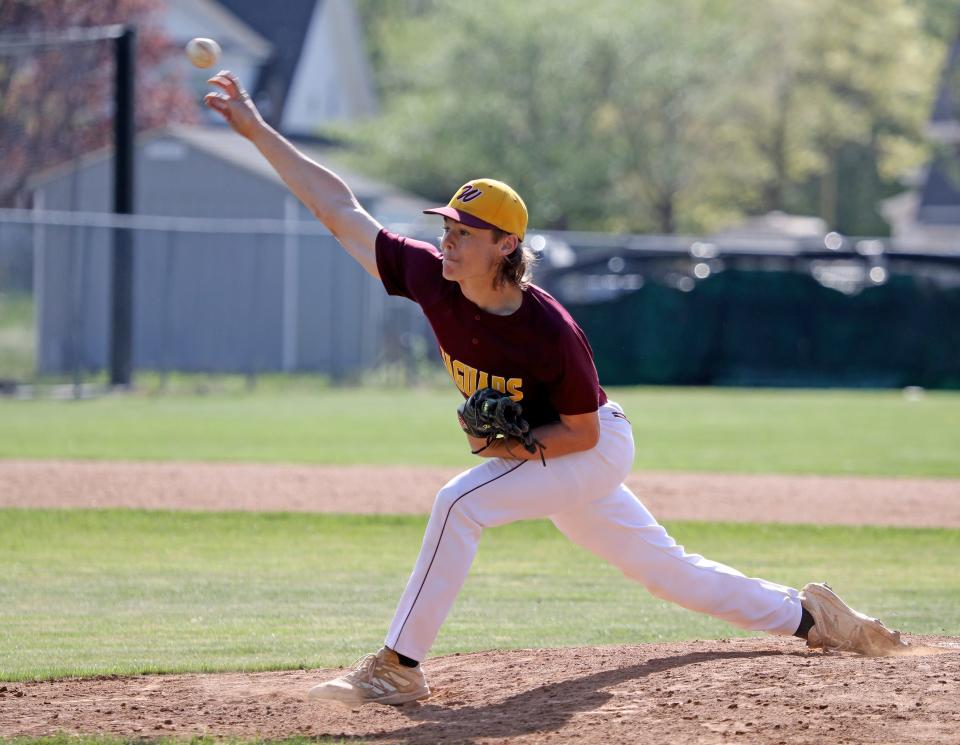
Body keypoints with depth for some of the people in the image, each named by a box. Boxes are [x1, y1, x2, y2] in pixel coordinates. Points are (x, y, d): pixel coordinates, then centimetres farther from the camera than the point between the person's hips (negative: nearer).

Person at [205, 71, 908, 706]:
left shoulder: (550, 332, -33)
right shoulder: (430, 276, -18)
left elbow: (582, 431, -20)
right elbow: (340, 208, -16)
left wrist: (507, 446, -31)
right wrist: (258, 129, -20)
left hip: (596, 449, -7)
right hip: (524, 453, 7)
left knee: (460, 502, -28)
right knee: (663, 566, 19)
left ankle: (400, 666, -24)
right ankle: (805, 614, 35)